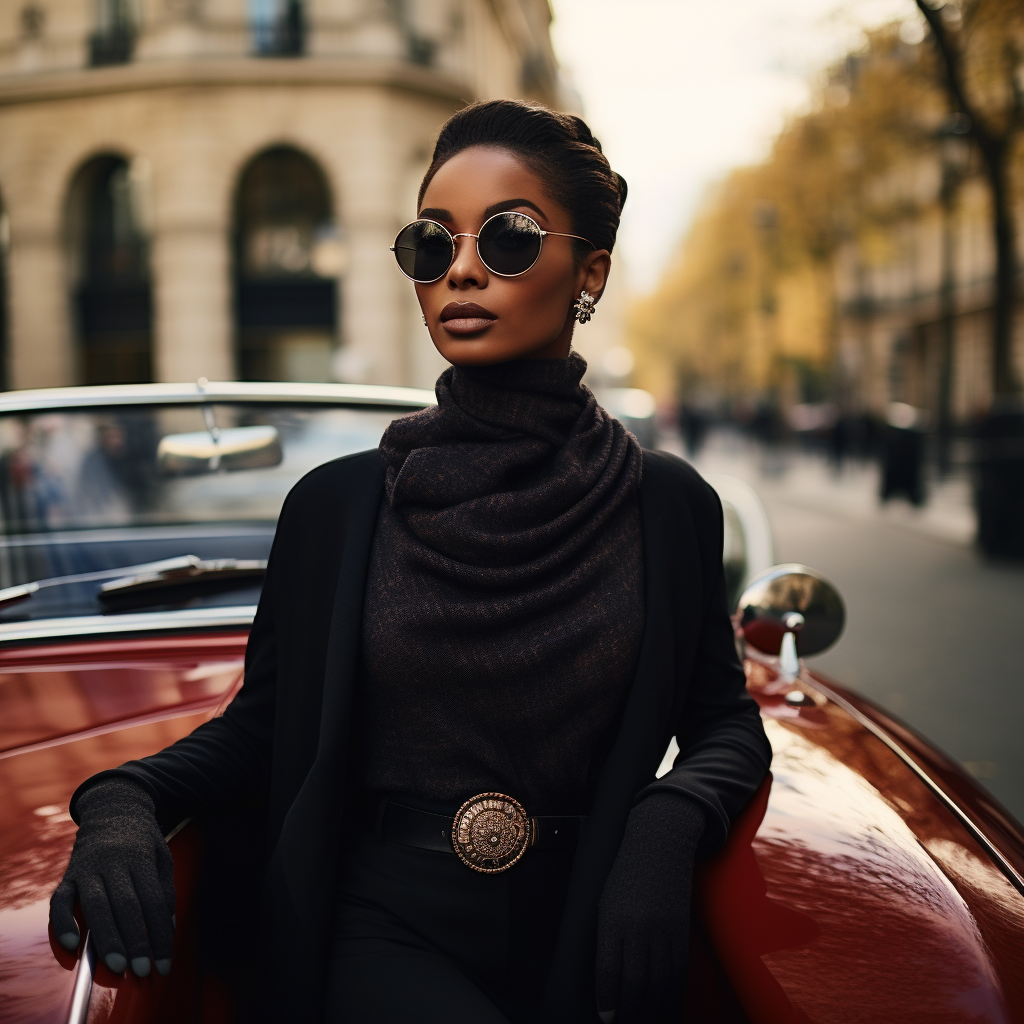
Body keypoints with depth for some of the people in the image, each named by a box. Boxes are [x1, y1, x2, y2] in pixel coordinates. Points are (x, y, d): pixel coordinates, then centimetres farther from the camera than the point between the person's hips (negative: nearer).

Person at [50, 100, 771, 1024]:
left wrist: (669, 826, -12)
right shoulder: (338, 504, 2)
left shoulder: (667, 505, 2)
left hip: (582, 946, 2)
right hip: (382, 935, -2)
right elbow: (262, 723, 8)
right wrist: (123, 799, -11)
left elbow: (724, 720, 8)